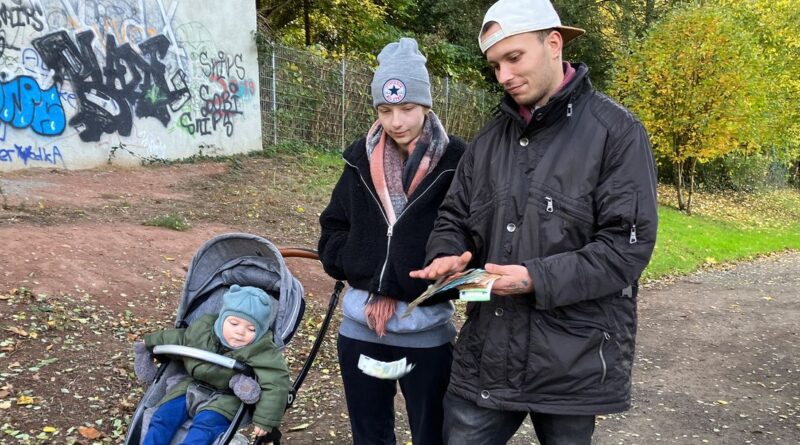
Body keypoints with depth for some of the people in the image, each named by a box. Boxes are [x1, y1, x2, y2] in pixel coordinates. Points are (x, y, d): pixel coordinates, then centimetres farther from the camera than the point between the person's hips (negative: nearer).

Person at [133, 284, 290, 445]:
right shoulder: (202, 328, -11)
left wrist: (265, 420, -36)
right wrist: (149, 343, 25)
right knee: (163, 417, -7)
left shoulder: (262, 352, -27)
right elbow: (176, 339, 11)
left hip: (226, 399, -6)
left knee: (204, 426, -29)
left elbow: (276, 384, -32)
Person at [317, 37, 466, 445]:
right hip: (360, 328, 4)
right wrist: (370, 280, -6)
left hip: (426, 331, -4)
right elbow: (332, 229, 10)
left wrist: (397, 290, -14)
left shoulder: (455, 162, -8)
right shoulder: (361, 159, 4)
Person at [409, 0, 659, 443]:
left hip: (573, 361, -4)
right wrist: (445, 257, -8)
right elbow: (453, 219, 15)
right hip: (486, 354, 5)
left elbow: (629, 244, -13)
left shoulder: (615, 131, -7)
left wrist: (539, 279, -22)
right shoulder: (488, 140, 11)